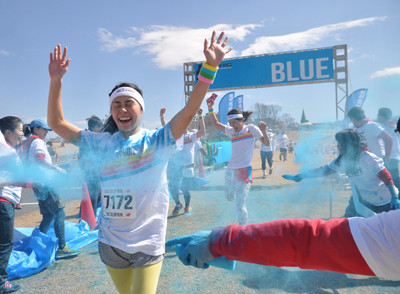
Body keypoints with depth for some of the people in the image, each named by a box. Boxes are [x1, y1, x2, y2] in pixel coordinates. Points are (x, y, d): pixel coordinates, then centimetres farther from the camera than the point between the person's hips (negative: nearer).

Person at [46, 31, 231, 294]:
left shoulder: (156, 141, -9)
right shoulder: (103, 143, 0)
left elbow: (189, 111, -22)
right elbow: (57, 123, 1)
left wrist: (210, 66, -29)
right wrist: (56, 80, -9)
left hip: (147, 243, -4)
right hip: (110, 242, 4)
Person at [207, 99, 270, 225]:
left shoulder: (251, 128, -2)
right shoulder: (231, 131, 10)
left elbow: (267, 143, 0)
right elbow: (215, 123, 17)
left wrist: (264, 131, -17)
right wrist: (210, 108, 6)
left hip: (244, 170, -6)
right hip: (230, 170, 6)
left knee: (240, 206, -6)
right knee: (229, 198, 22)